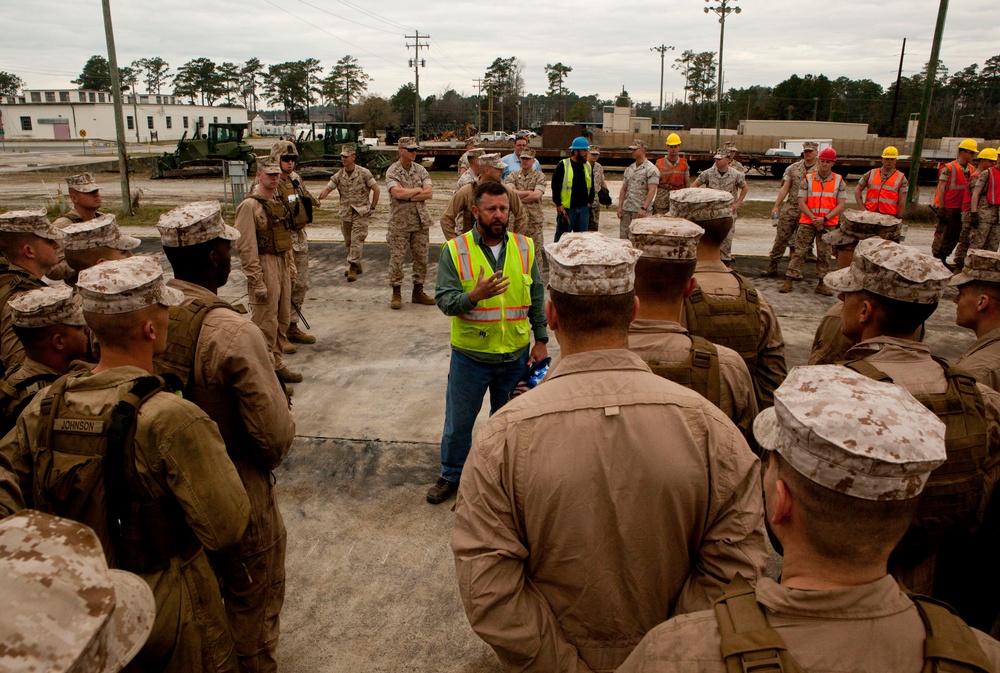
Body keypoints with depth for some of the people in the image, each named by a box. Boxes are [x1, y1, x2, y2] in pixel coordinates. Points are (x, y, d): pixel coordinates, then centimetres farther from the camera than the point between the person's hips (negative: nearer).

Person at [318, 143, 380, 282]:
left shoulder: (364, 173, -5)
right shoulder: (339, 175, 5)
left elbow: (376, 190, 0)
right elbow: (327, 189, -1)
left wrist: (372, 207, -3)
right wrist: (318, 197, -21)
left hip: (361, 212, -5)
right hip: (345, 213, 5)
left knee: (356, 240, -11)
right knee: (348, 242, 11)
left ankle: (352, 268, -7)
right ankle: (357, 266, 26)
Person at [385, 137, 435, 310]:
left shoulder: (421, 170, 7)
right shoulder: (392, 171, -4)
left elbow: (429, 193, -6)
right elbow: (397, 193, -21)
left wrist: (407, 196, -14)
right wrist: (418, 190, -9)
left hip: (421, 222, 4)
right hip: (399, 222, -4)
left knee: (421, 257, 8)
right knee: (397, 258, -1)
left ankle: (418, 292, 19)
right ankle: (396, 294, 10)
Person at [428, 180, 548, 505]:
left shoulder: (525, 247, 1)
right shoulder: (455, 250, -8)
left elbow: (537, 297, 7)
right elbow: (444, 299, -13)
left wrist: (541, 340, 5)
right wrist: (474, 295, -33)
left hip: (516, 355, 2)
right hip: (470, 354, -2)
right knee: (458, 421, 12)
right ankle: (451, 476, 33)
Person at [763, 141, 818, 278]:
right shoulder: (793, 168, 8)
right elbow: (785, 188, 9)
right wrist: (776, 206, 4)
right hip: (789, 208, 2)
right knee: (781, 237, 1)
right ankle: (772, 266, 8)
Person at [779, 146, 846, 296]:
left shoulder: (839, 181, 3)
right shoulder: (808, 179, 3)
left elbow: (841, 205, -2)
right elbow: (801, 202, -1)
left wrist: (825, 219, -14)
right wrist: (813, 218, -13)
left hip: (828, 224, 1)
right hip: (807, 222, 0)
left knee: (824, 254, 5)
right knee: (799, 251, -1)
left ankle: (821, 284, 12)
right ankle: (789, 280, 1)